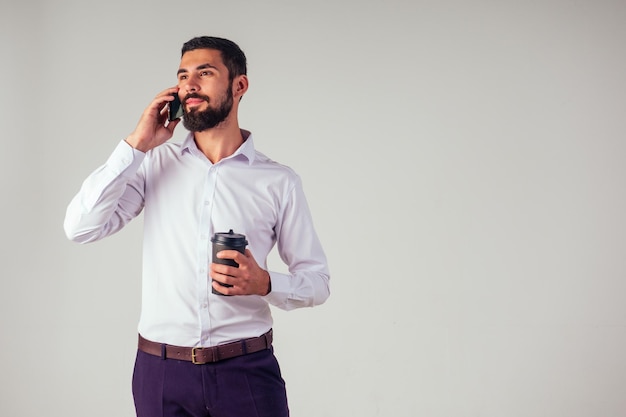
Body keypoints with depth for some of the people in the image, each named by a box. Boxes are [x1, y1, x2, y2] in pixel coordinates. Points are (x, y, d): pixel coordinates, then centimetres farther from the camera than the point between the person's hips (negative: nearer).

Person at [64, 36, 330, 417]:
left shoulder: (279, 181, -1)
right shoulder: (155, 164, 3)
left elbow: (317, 281, 4)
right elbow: (81, 227, -8)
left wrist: (264, 283, -17)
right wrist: (137, 144, -8)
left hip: (247, 370, -1)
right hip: (160, 370, 2)